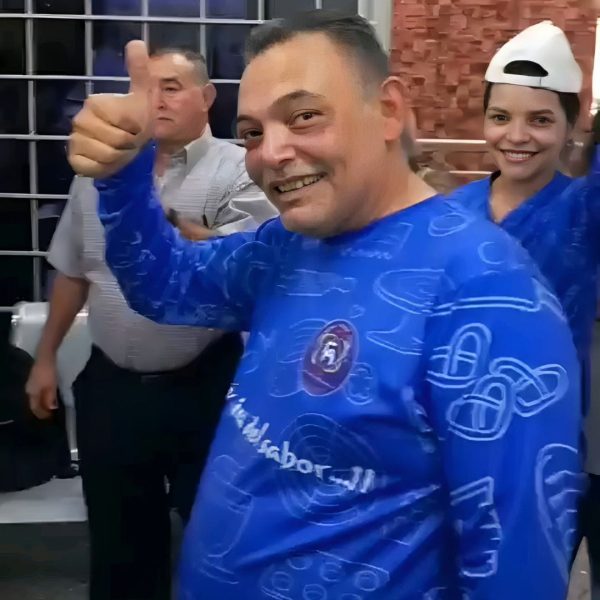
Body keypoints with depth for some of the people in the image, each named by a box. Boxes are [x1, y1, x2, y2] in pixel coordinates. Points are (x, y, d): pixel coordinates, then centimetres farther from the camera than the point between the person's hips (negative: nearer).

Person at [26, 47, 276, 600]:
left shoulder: (239, 171, -8)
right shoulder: (100, 172, 6)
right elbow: (72, 271, 14)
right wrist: (46, 357, 17)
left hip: (204, 385, -4)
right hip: (111, 384, 4)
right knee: (118, 534, 19)